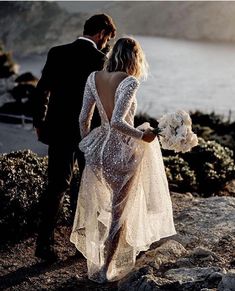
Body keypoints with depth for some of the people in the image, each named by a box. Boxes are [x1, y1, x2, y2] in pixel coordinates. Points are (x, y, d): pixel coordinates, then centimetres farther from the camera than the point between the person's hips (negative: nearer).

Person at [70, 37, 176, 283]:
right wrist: (141, 135, -13)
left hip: (99, 148, 6)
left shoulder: (94, 78, 0)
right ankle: (106, 269, 18)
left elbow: (84, 119, 5)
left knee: (98, 208, 23)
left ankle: (96, 261, 40)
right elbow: (117, 122, -27)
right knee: (119, 210, 9)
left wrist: (87, 145, 19)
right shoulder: (129, 81, -19)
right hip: (123, 150, -6)